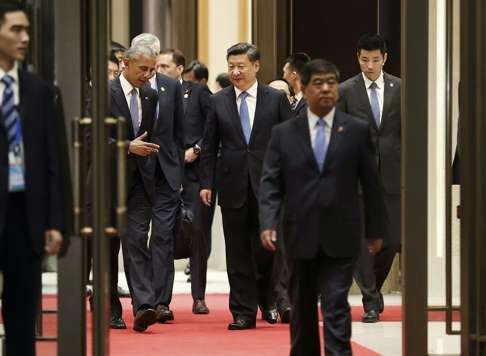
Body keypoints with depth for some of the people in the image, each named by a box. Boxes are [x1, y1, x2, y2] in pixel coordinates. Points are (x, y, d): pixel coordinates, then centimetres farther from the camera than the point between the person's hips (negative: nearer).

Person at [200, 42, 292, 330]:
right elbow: (210, 145, 9)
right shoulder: (219, 101, 7)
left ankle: (268, 301, 22)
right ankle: (244, 312, 8)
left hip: (268, 184, -1)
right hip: (233, 184, 1)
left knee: (266, 247, -2)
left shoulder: (276, 99, 3)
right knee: (238, 251, 2)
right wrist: (206, 182, 2)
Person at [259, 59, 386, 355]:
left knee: (336, 307, -9)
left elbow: (371, 183, 5)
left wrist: (376, 230, 6)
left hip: (341, 237, -2)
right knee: (302, 309, 13)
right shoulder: (283, 134, 5)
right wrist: (268, 223, -12)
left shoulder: (357, 131, 2)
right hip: (300, 236, 2)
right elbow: (271, 184, 2)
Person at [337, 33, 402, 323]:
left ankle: (373, 287, 27)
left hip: (393, 175, 1)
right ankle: (371, 301, 4)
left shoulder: (400, 89, 5)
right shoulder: (346, 92, 2)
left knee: (393, 240, 2)